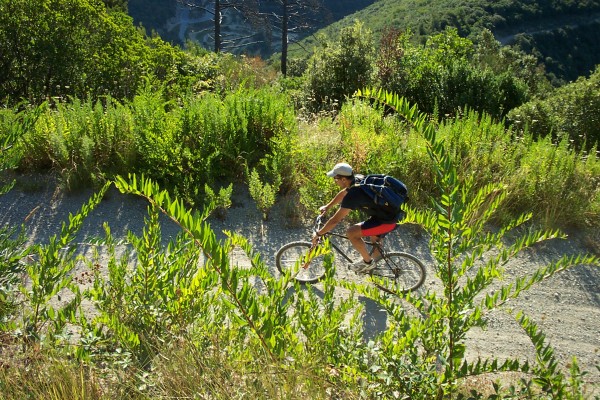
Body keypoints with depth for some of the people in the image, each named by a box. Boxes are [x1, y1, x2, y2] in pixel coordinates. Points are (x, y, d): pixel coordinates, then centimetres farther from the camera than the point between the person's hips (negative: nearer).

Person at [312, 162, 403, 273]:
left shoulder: (353, 195, -25)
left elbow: (335, 220, -22)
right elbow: (343, 193, 23)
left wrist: (318, 234, -11)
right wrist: (327, 206, 28)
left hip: (388, 221, -10)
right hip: (392, 211, 10)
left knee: (351, 232, -9)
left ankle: (368, 262, 8)